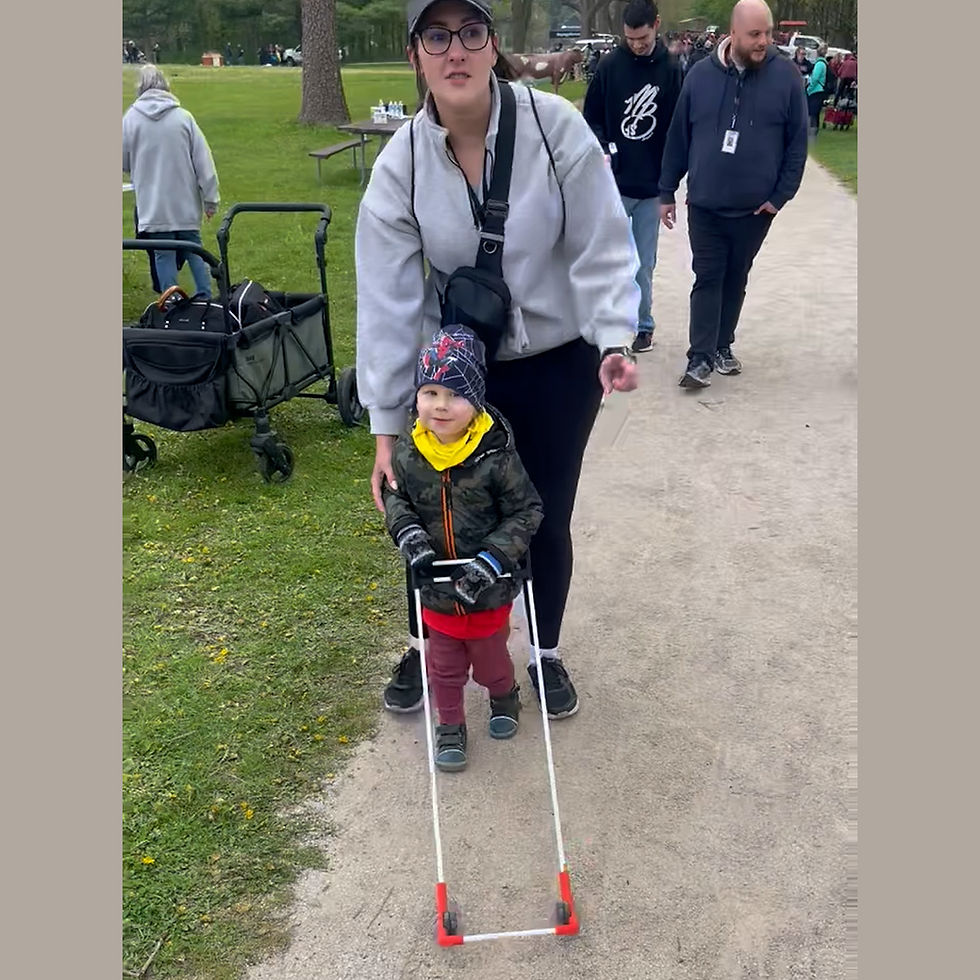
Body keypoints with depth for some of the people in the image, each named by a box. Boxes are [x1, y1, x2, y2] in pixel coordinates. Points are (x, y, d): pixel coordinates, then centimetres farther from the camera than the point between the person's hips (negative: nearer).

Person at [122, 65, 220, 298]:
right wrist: (211, 199, 3)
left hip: (153, 206, -1)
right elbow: (203, 162, -3)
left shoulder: (130, 119, -3)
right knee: (194, 252, 13)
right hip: (186, 203, 1)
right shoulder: (183, 117, -4)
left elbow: (123, 164, 6)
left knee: (163, 255, 6)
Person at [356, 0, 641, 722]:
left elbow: (602, 246, -11)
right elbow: (387, 302, -11)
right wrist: (385, 426, -11)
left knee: (547, 520, 9)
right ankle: (425, 647, 37)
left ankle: (547, 655, 37)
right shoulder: (401, 164, -12)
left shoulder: (555, 126, -16)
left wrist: (615, 339, -27)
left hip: (560, 363, -1)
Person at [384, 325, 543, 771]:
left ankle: (504, 697, 53)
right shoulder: (407, 454, -13)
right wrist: (407, 533, -17)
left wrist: (493, 558, -24)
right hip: (437, 588, 2)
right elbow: (394, 497, 3)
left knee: (489, 656, 21)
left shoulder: (496, 456, -23)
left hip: (489, 589, -2)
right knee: (444, 663, 19)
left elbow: (526, 511, -15)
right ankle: (449, 725, 42)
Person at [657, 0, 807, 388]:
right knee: (707, 279, -1)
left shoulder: (785, 75, -4)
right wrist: (666, 192, 4)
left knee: (735, 279, 13)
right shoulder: (701, 75, -2)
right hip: (705, 205, 0)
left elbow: (797, 142, -1)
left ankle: (721, 346, 27)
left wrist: (781, 195, -7)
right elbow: (678, 137, 3)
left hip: (755, 208, 1)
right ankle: (701, 357, 2)